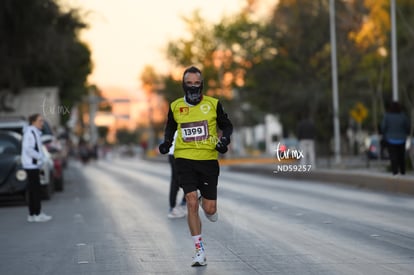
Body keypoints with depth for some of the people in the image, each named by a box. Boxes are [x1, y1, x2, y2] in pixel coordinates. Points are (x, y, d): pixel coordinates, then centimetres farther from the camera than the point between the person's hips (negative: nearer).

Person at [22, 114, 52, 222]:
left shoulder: (35, 132, 16)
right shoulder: (30, 132, -16)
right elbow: (28, 149, -24)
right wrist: (39, 156, -17)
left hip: (33, 165, 10)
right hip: (31, 165, -10)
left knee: (33, 190, 10)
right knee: (36, 190, -8)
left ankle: (32, 215, 13)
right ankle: (38, 214, -6)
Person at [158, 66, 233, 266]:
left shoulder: (213, 104, 0)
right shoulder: (175, 106, 5)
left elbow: (227, 125, 12)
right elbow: (170, 127, 22)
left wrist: (224, 139, -7)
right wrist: (167, 141, 3)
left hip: (208, 159, 0)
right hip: (184, 159, 0)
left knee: (210, 211, 0)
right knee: (191, 203, -11)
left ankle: (205, 201, 40)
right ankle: (200, 252, -1)